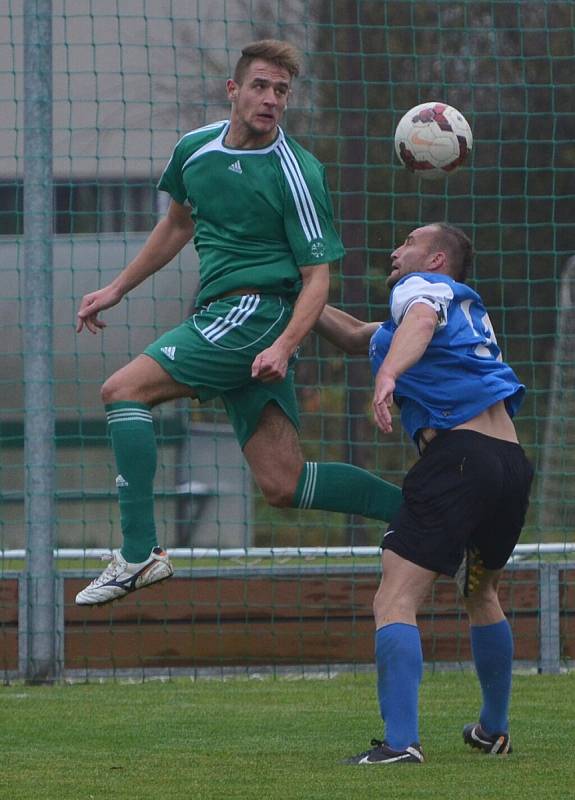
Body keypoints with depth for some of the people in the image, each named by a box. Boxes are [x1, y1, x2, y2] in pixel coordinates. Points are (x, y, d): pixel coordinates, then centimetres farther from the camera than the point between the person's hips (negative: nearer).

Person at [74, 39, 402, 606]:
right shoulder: (196, 149, 10)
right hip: (221, 317, 7)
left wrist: (285, 345, -25)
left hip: (256, 312, -7)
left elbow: (317, 276, -10)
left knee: (123, 390, -16)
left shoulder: (298, 174, -10)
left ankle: (139, 553, -19)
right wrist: (116, 290, 28)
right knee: (282, 485, 1)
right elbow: (178, 224, 28)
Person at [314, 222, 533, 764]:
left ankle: (400, 744, -27)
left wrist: (388, 374, -39)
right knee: (481, 594, 30)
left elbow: (422, 319, -21)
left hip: (458, 452, -9)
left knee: (395, 601, -14)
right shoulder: (469, 308, 31)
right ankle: (494, 732, 40)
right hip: (512, 458, 9)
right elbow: (356, 336, 40)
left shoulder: (422, 287, 6)